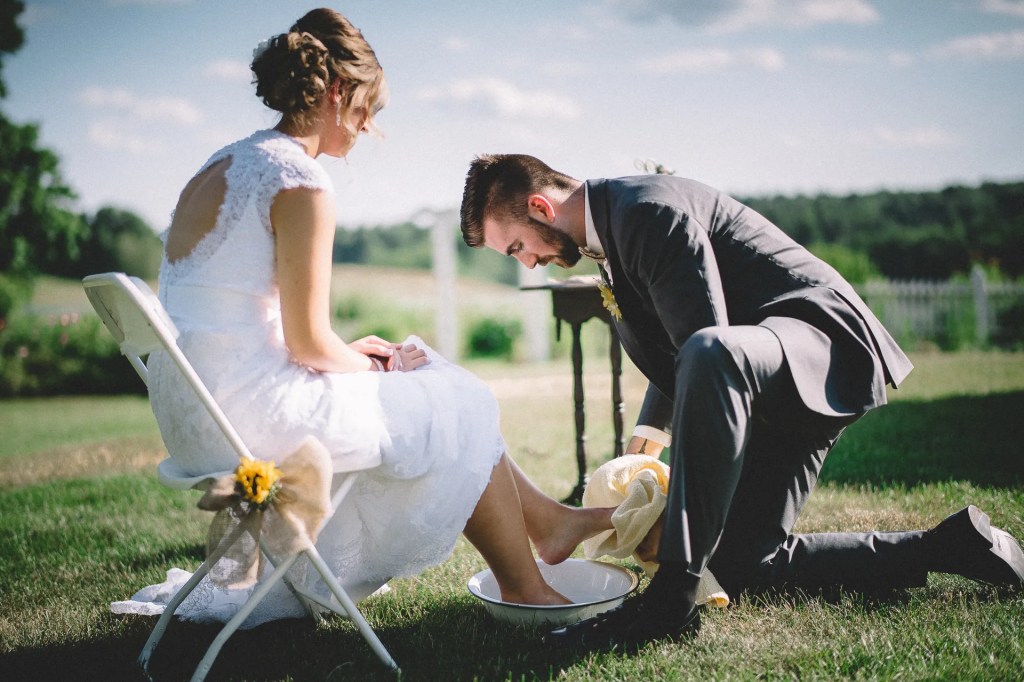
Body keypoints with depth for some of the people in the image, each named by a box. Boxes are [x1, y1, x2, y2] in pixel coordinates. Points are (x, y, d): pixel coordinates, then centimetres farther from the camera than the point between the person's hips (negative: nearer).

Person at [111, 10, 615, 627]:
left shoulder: (223, 165, 13)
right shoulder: (301, 180, -17)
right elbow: (308, 342, -18)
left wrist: (351, 355, 14)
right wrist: (374, 367, 3)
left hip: (191, 413, 9)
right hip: (249, 414, -9)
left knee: (435, 386, 20)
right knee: (462, 408, 8)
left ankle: (547, 517, 30)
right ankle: (523, 589, 21)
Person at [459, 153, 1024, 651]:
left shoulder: (648, 210, -19)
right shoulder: (610, 230, 14)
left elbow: (706, 347, -24)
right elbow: (675, 357, 27)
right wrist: (647, 433, 17)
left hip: (823, 339, -11)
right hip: (772, 396, 11)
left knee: (711, 356, -43)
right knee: (738, 563, 5)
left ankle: (672, 596, -41)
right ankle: (945, 547, 13)